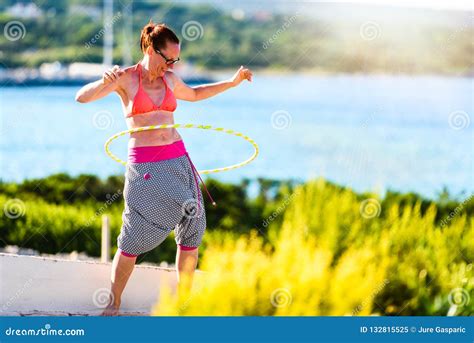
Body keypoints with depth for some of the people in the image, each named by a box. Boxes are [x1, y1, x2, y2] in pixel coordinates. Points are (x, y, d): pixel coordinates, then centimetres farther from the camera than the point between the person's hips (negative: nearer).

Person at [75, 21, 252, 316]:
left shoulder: (170, 80, 11)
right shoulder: (125, 79, -4)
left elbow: (194, 94, 33)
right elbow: (82, 97, -13)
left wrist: (232, 82, 29)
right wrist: (105, 82, -32)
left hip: (178, 160, 6)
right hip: (144, 166, -6)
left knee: (192, 230, 4)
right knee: (135, 240, -4)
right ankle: (114, 302, 12)